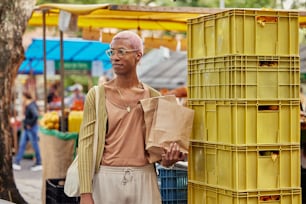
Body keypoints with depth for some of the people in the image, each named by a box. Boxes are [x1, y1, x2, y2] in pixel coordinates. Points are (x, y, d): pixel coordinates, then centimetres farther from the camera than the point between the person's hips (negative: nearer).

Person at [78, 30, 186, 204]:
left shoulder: (153, 97, 6)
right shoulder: (97, 95, 1)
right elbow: (86, 144, -3)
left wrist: (167, 159, -13)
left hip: (144, 178, 1)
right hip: (107, 177, -1)